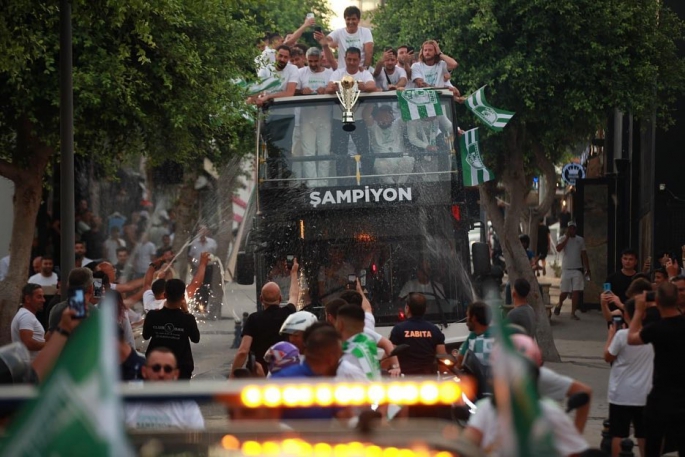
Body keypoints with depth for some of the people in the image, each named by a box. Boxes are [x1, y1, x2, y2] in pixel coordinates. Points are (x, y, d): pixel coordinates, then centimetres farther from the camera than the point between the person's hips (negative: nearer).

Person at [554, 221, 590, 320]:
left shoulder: (580, 240, 7)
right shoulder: (563, 239, 0)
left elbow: (584, 255, 10)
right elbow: (558, 249, -20)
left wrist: (587, 268, 7)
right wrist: (567, 237, -17)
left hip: (577, 269, 2)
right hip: (566, 269, -2)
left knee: (576, 291, -7)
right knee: (565, 292, 3)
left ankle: (573, 313, -3)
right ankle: (559, 306, 32)